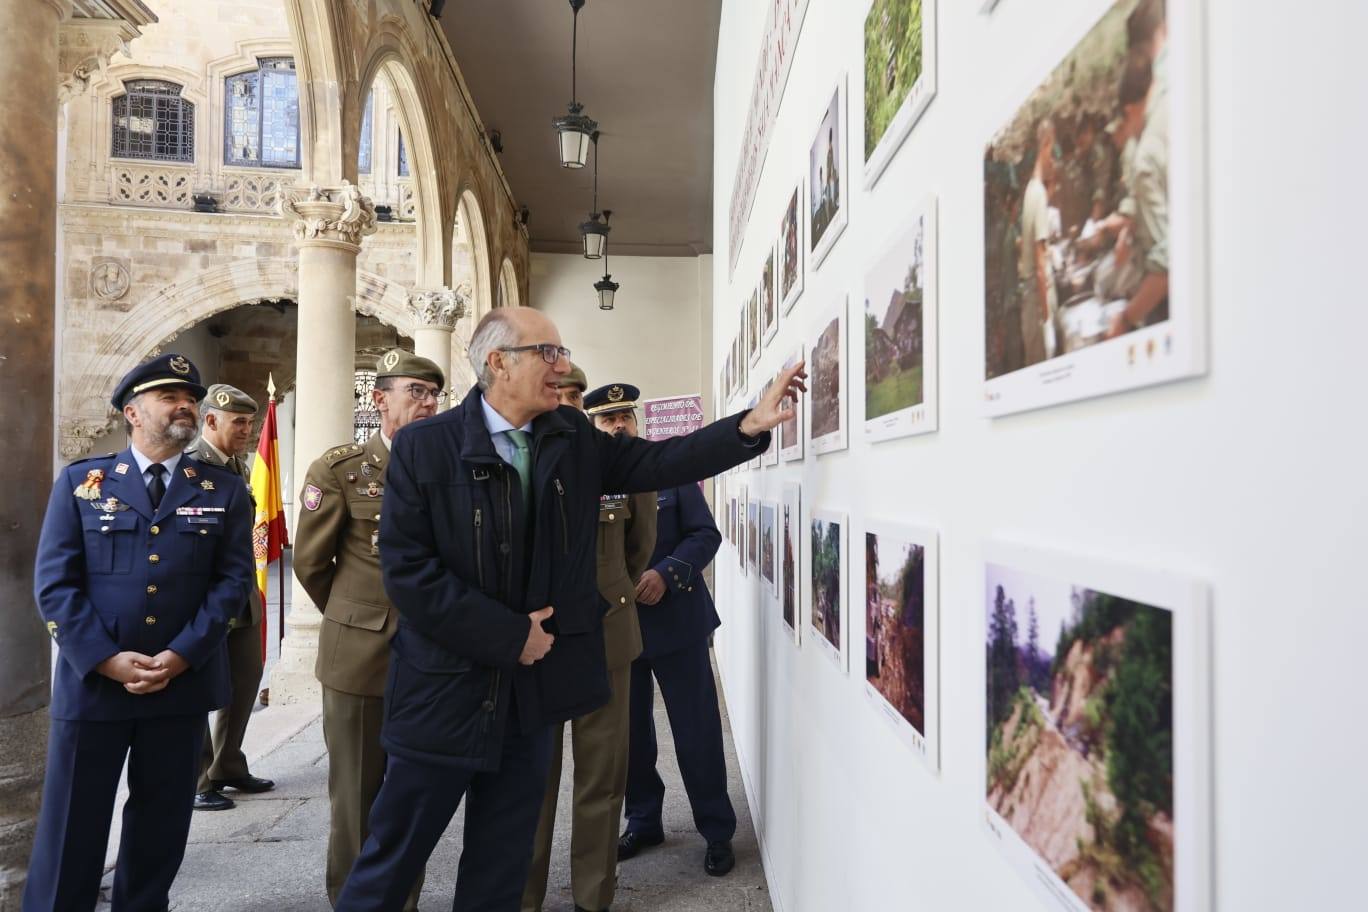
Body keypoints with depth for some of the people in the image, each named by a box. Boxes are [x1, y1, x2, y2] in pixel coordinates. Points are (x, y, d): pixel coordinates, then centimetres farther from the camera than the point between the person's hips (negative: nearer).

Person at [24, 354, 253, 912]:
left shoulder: (225, 491, 5)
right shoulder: (80, 481, 3)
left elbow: (233, 579, -1)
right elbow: (54, 582, -3)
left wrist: (180, 656, -12)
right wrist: (107, 659, -13)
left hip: (183, 684, 1)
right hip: (92, 681, -1)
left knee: (161, 823, 12)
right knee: (70, 824, 8)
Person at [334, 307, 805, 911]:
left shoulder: (575, 440, 2)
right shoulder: (424, 446, -11)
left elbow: (659, 462, -3)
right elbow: (406, 568, -16)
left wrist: (752, 424, -16)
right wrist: (510, 635, -16)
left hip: (531, 686, 4)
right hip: (444, 691, -4)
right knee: (393, 856, 11)